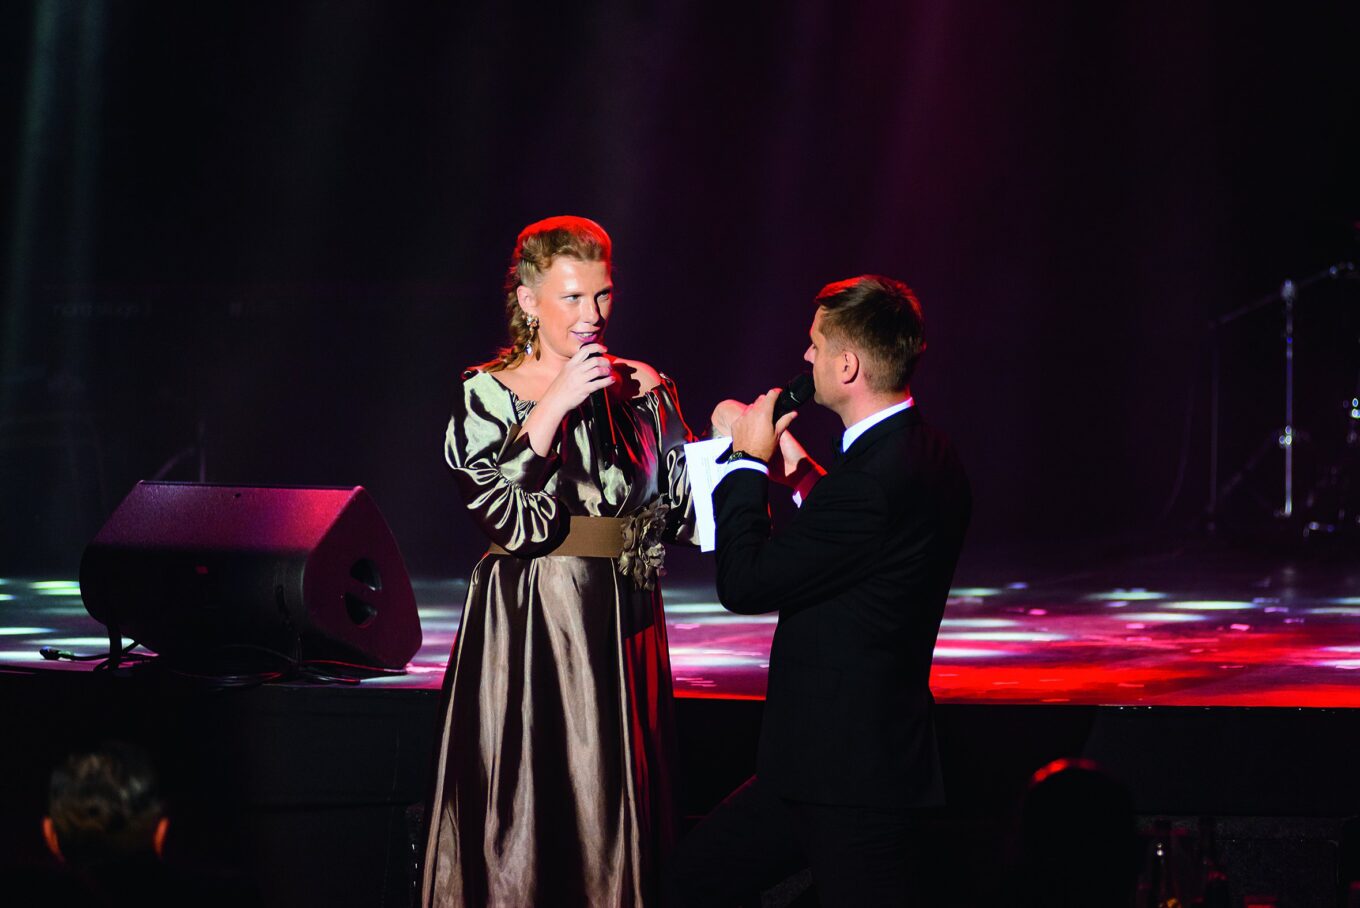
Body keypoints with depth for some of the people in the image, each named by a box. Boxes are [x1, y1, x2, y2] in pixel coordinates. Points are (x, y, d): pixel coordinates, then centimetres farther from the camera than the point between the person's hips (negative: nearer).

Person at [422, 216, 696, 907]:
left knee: (613, 816, 5)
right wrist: (557, 404, -17)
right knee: (524, 821, -1)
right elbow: (504, 515, -16)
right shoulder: (486, 394, -1)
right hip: (527, 634, -3)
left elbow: (687, 514, 6)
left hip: (625, 631, 3)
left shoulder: (644, 391, 8)